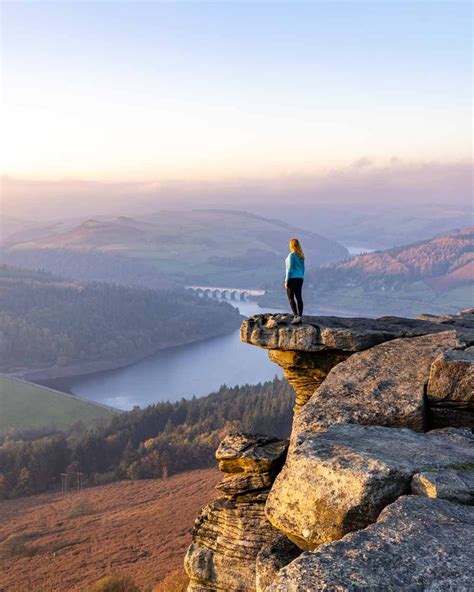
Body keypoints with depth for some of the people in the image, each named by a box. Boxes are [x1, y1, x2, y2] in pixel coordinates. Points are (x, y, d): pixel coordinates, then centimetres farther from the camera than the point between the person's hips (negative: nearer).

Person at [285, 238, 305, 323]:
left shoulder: (291, 255, -13)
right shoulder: (301, 256, 10)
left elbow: (290, 268, -15)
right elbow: (303, 268, 14)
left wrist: (286, 281, -12)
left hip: (292, 278, -7)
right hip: (300, 278, 7)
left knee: (291, 298, -2)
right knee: (299, 298, 5)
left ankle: (296, 316, -12)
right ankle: (299, 317, 1)